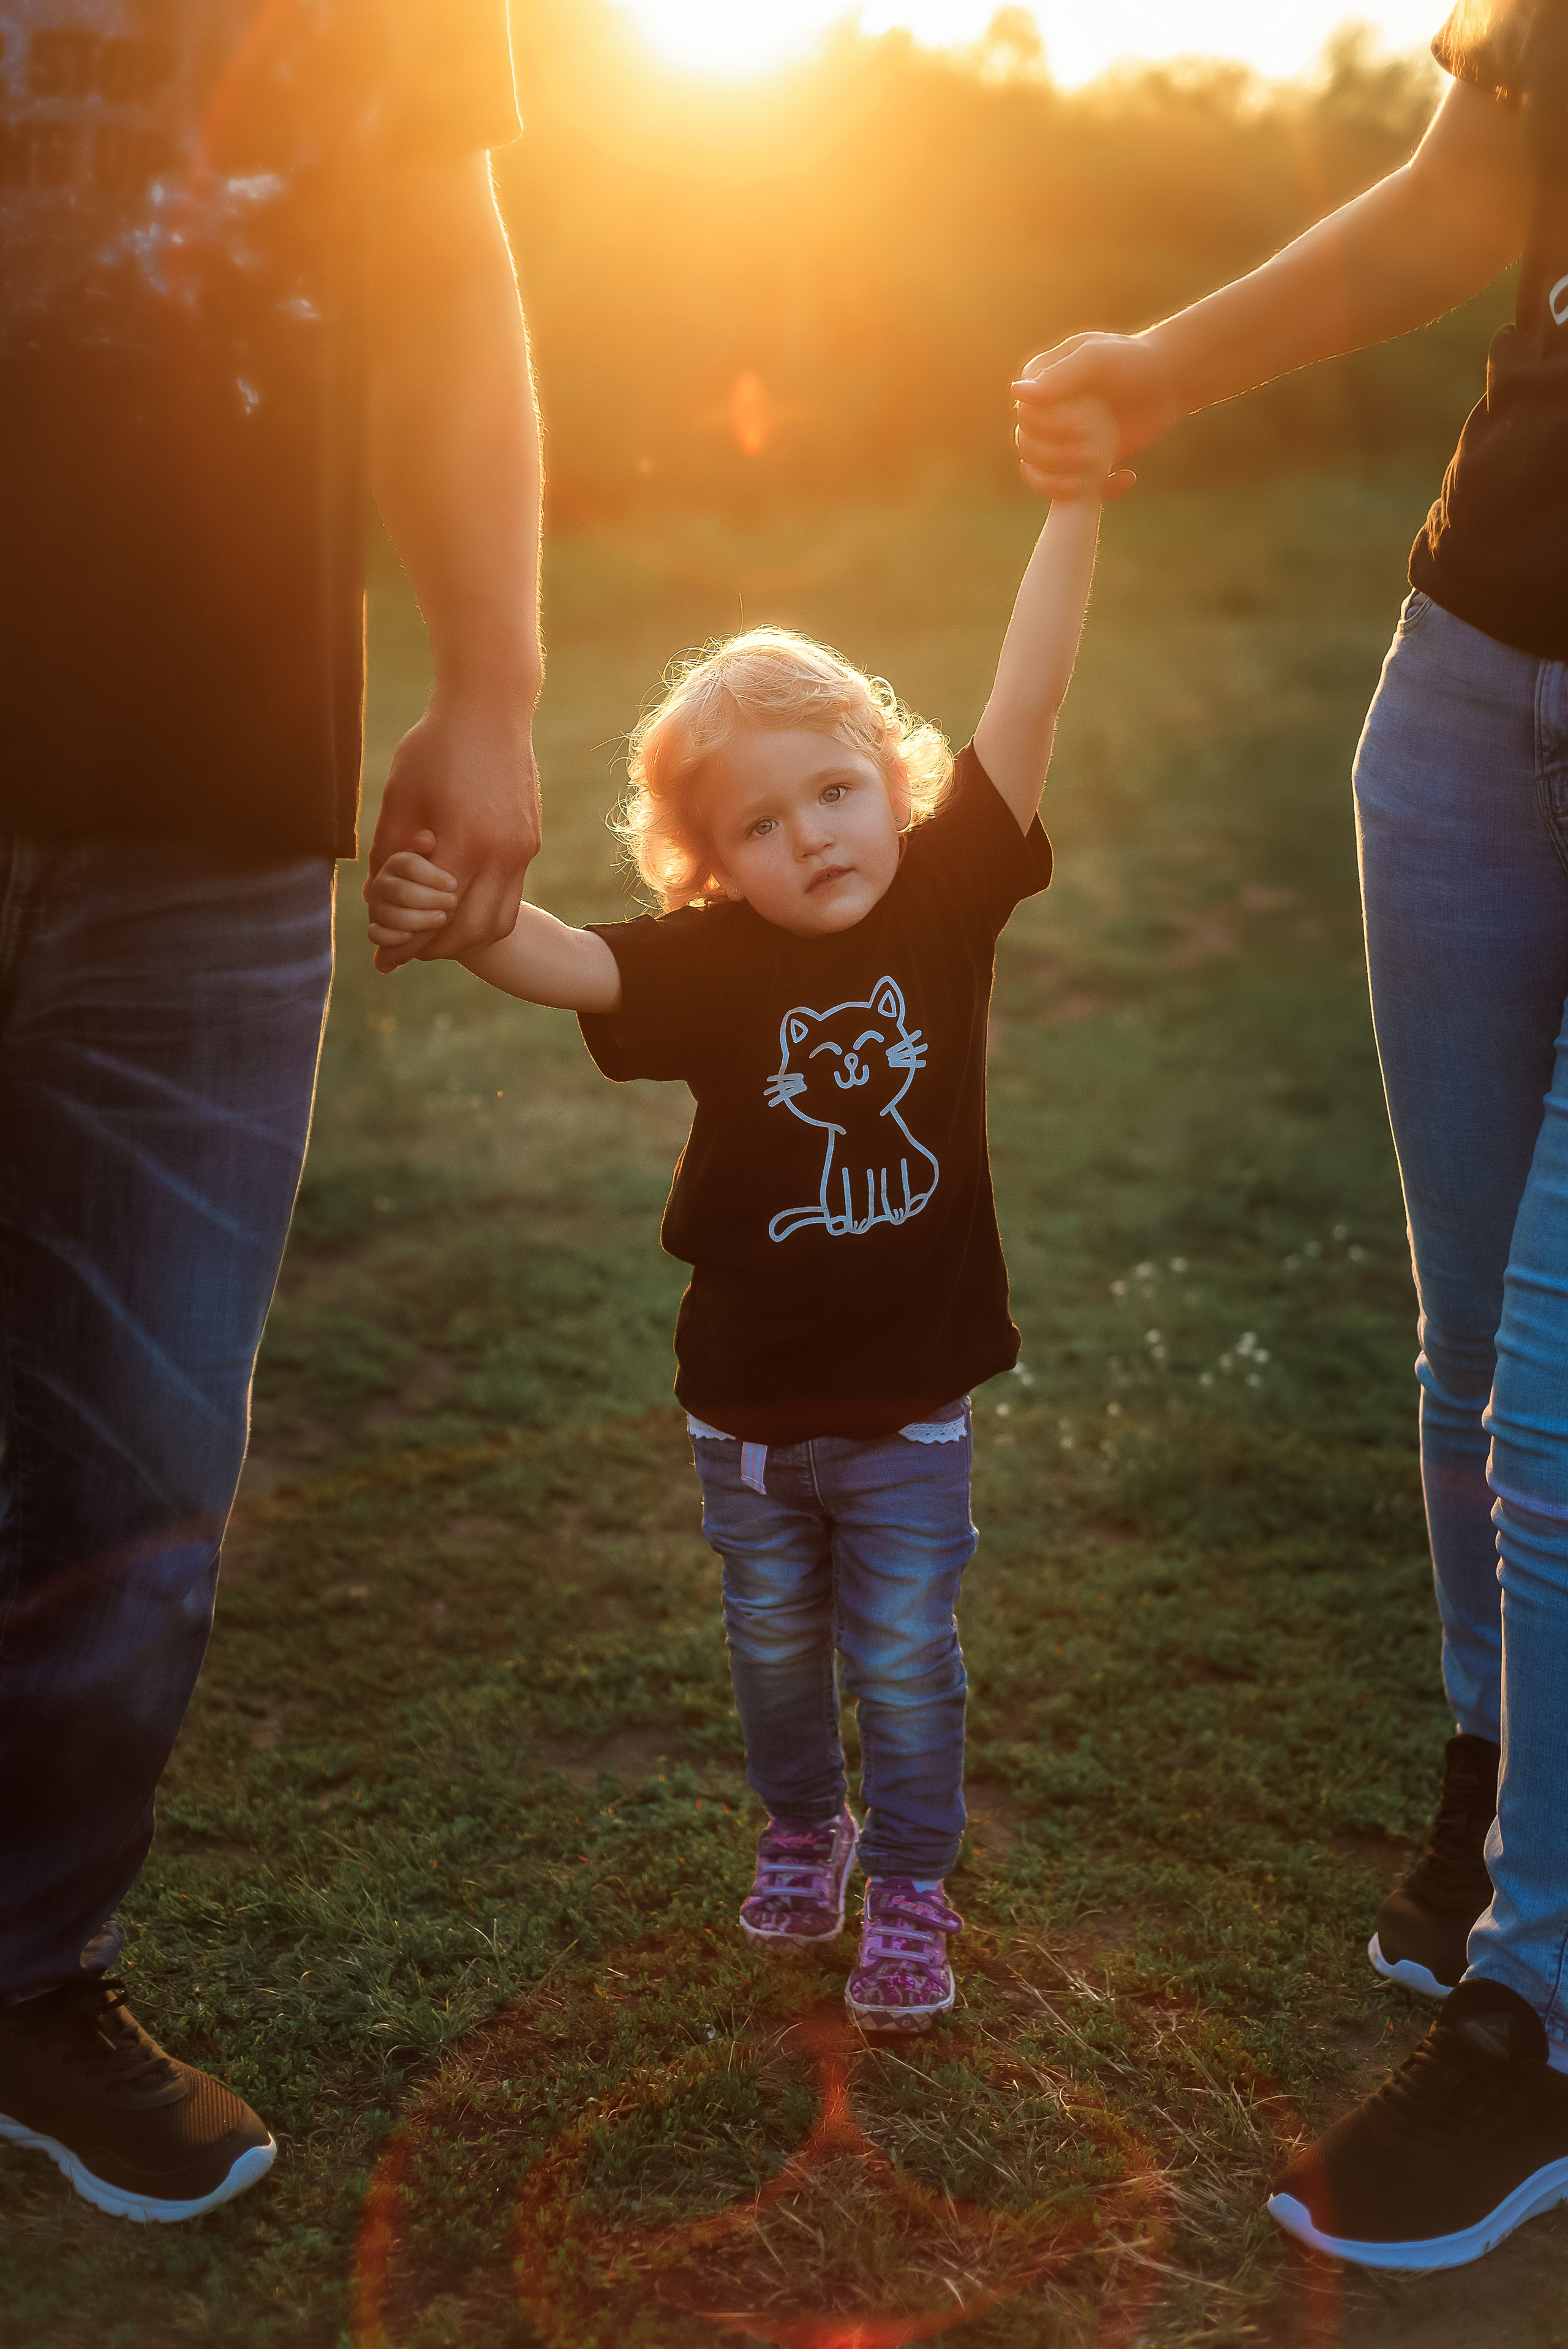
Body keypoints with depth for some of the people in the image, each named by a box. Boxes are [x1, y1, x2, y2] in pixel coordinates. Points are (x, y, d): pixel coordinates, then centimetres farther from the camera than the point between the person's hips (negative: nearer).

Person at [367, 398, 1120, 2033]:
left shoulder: (947, 896, -11)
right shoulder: (710, 965, -15)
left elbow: (1025, 704, -17)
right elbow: (567, 963, -31)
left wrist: (1078, 502, -22)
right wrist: (458, 922, -52)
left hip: (910, 1404, -1)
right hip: (747, 1407, 1)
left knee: (904, 1662, 11)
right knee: (774, 1644, 22)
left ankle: (908, 1889, 32)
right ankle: (800, 1833, 47)